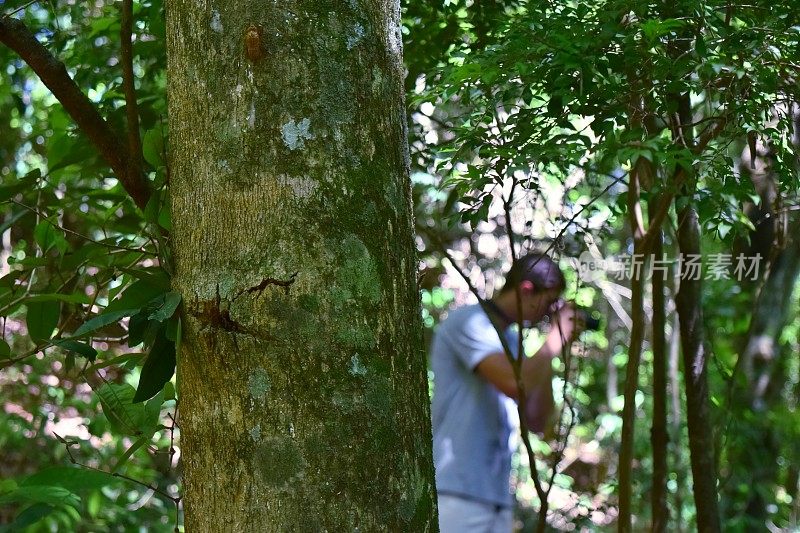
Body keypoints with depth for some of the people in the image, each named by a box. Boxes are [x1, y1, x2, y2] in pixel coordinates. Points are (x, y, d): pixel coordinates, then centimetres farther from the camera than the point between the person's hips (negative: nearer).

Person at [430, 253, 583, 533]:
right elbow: (514, 383, -22)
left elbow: (536, 421, 14)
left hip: (496, 496, 8)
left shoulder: (512, 340, 17)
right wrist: (555, 339, -6)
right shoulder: (468, 322, -7)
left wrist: (549, 354, 7)